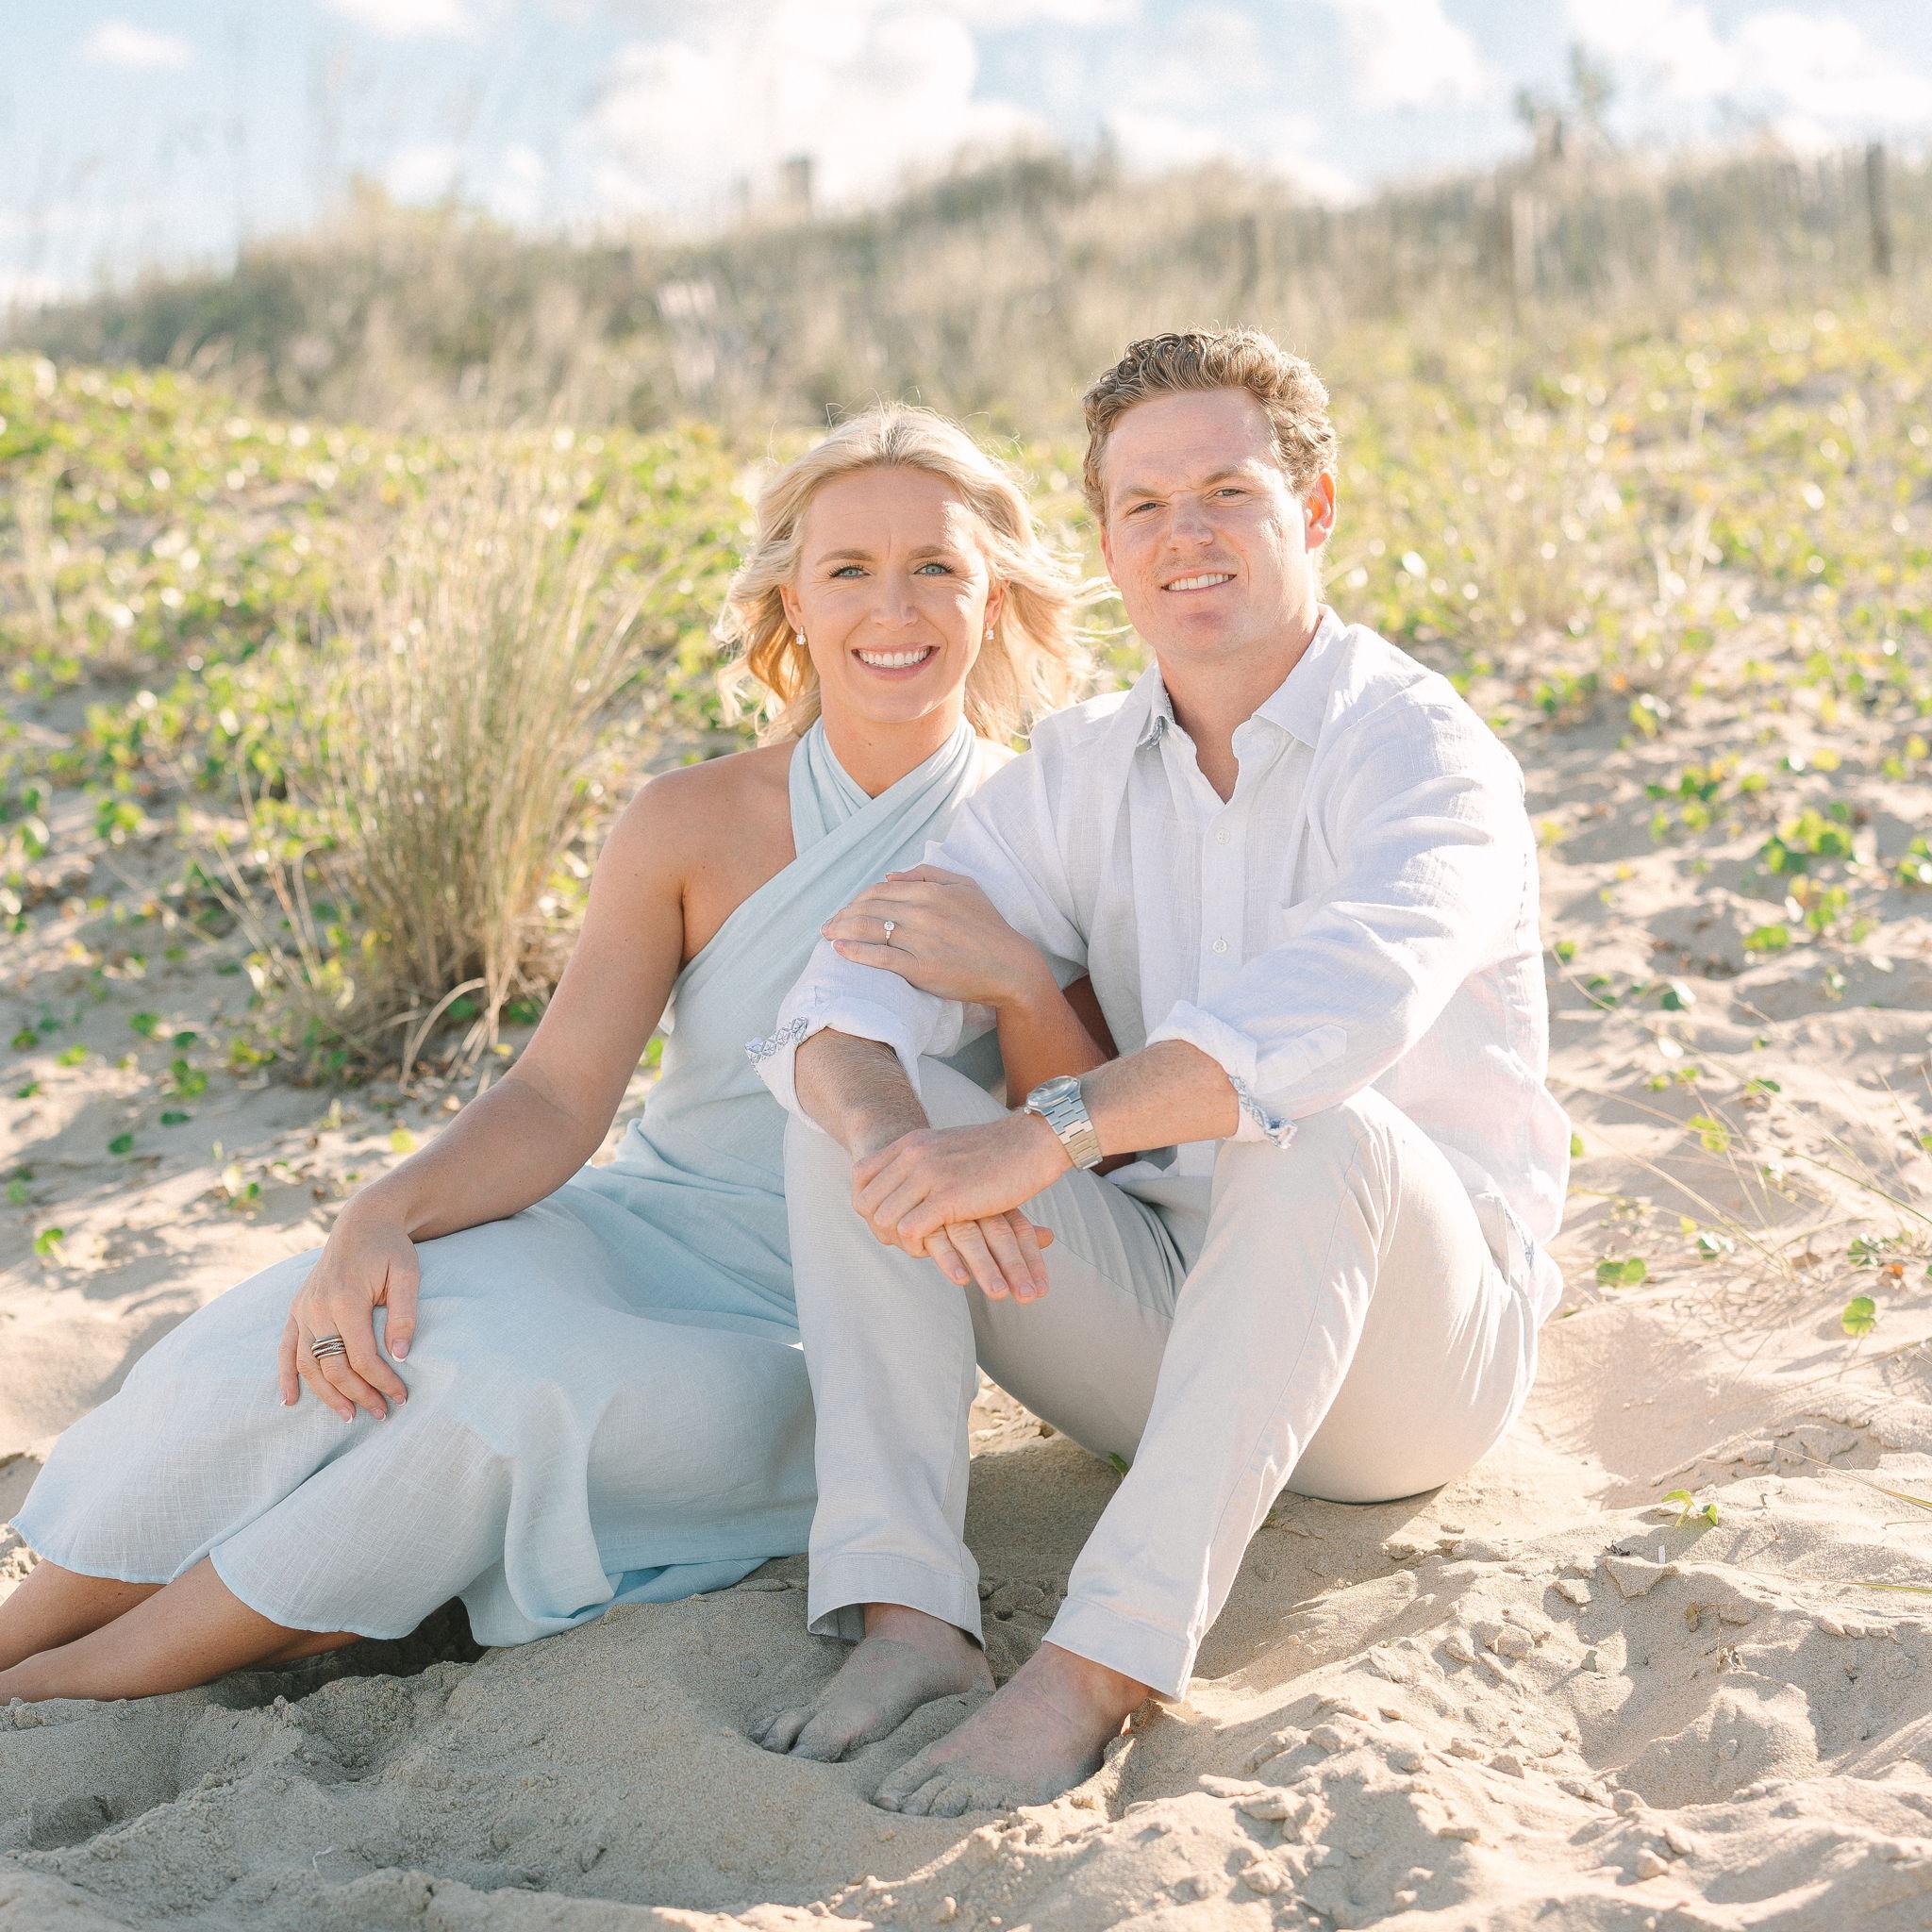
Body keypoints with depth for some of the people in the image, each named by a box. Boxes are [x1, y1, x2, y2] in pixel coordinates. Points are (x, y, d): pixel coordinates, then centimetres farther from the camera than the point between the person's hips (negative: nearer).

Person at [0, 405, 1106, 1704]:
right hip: (638, 1232, 2)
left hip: (813, 1343, -2)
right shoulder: (693, 826, -1)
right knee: (311, 1331, -27)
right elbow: (562, 1094, -9)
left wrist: (1019, 980, -27)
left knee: (502, 1381, -31)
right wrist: (386, 1212, -28)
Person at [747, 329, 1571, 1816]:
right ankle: (906, 1614, -24)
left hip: (1405, 1350, -5)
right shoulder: (1079, 773, 5)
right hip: (1167, 1324, 5)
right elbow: (855, 990, -8)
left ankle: (1099, 1666, -35)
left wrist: (1045, 1134, -43)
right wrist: (888, 1134, -32)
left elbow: (1351, 996, -36)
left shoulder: (1420, 753, -13)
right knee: (860, 1102, -12)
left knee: (1319, 1133, -37)